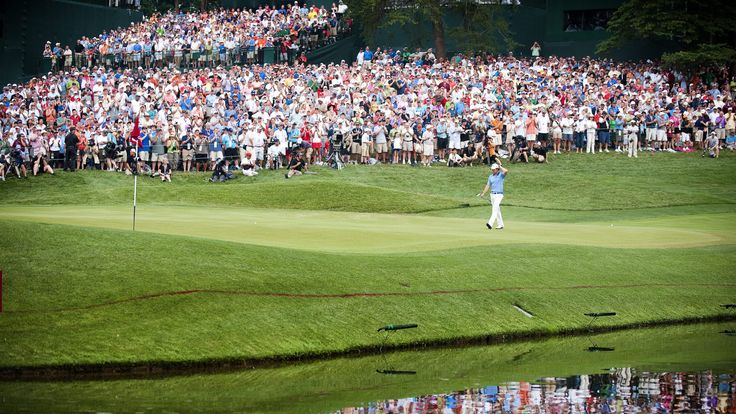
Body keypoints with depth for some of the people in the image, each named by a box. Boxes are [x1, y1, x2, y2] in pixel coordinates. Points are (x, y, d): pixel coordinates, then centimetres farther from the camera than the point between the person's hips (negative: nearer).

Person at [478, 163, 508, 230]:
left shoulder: (501, 175, -4)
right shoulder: (490, 176, 12)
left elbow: (506, 171, -25)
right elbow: (488, 185, 16)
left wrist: (500, 167, -11)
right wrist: (483, 193, 9)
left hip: (499, 194, -7)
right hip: (492, 194, 7)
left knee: (495, 209, -18)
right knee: (497, 210, 10)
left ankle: (490, 223, -28)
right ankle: (500, 225, 17)